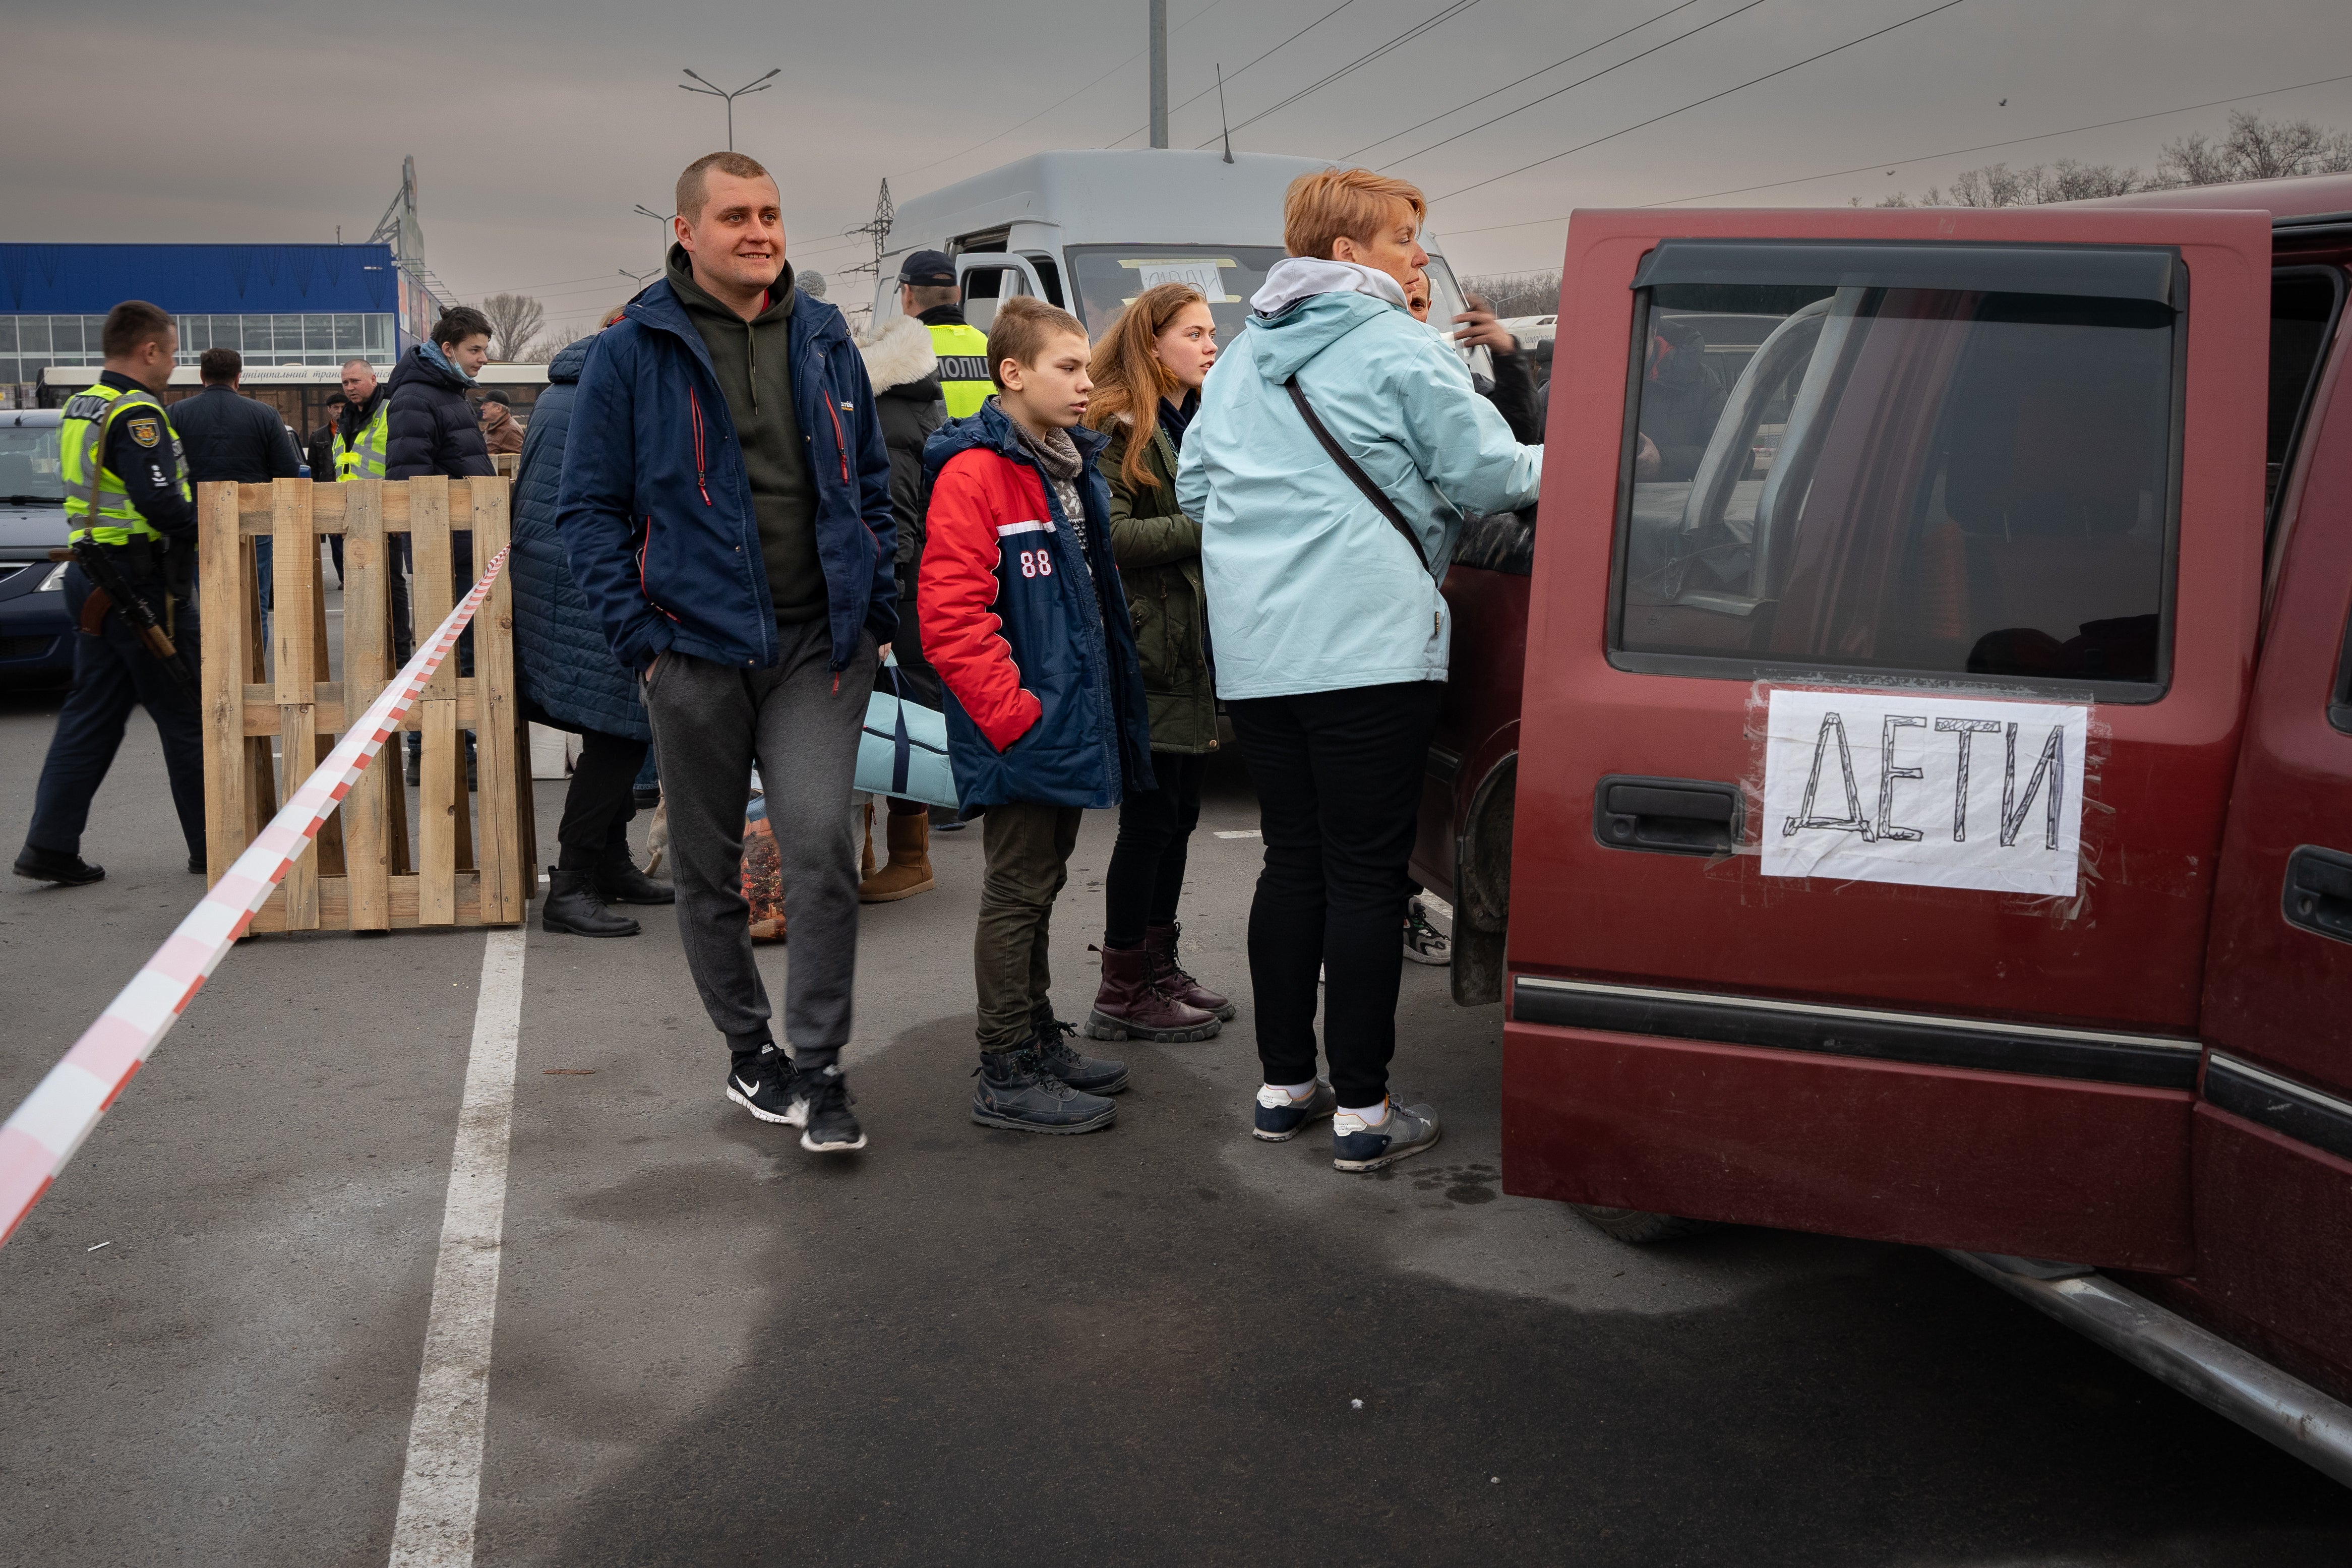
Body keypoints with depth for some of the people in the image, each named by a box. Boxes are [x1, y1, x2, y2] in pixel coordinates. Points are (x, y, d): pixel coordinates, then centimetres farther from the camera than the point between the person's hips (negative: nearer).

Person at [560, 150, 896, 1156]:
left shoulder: (825, 340, 10)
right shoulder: (632, 352, 0)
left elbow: (870, 485, 17)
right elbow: (590, 508, 0)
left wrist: (879, 612, 8)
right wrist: (639, 638, -9)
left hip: (818, 647, 1)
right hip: (695, 648, -1)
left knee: (821, 847, -11)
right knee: (708, 867, 9)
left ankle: (819, 1066, 2)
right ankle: (749, 1051, 28)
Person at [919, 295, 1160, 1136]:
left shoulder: (1071, 469, 14)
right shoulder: (976, 473, -16)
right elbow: (950, 616, -22)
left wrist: (1108, 707, 16)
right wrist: (1014, 713, -21)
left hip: (1069, 726, 9)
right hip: (1020, 735, -9)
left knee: (1040, 885, 18)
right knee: (1018, 891, -1)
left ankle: (1039, 1042, 30)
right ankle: (1007, 1076, 8)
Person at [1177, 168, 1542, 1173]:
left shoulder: (1242, 358, 18)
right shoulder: (1399, 351, -4)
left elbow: (1193, 486, 23)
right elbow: (1488, 477, -5)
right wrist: (1559, 462, 14)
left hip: (1254, 654, 7)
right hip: (1366, 646, -7)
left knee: (1292, 861, 14)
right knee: (1366, 873, -2)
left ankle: (1284, 1085, 21)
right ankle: (1362, 1111, 2)